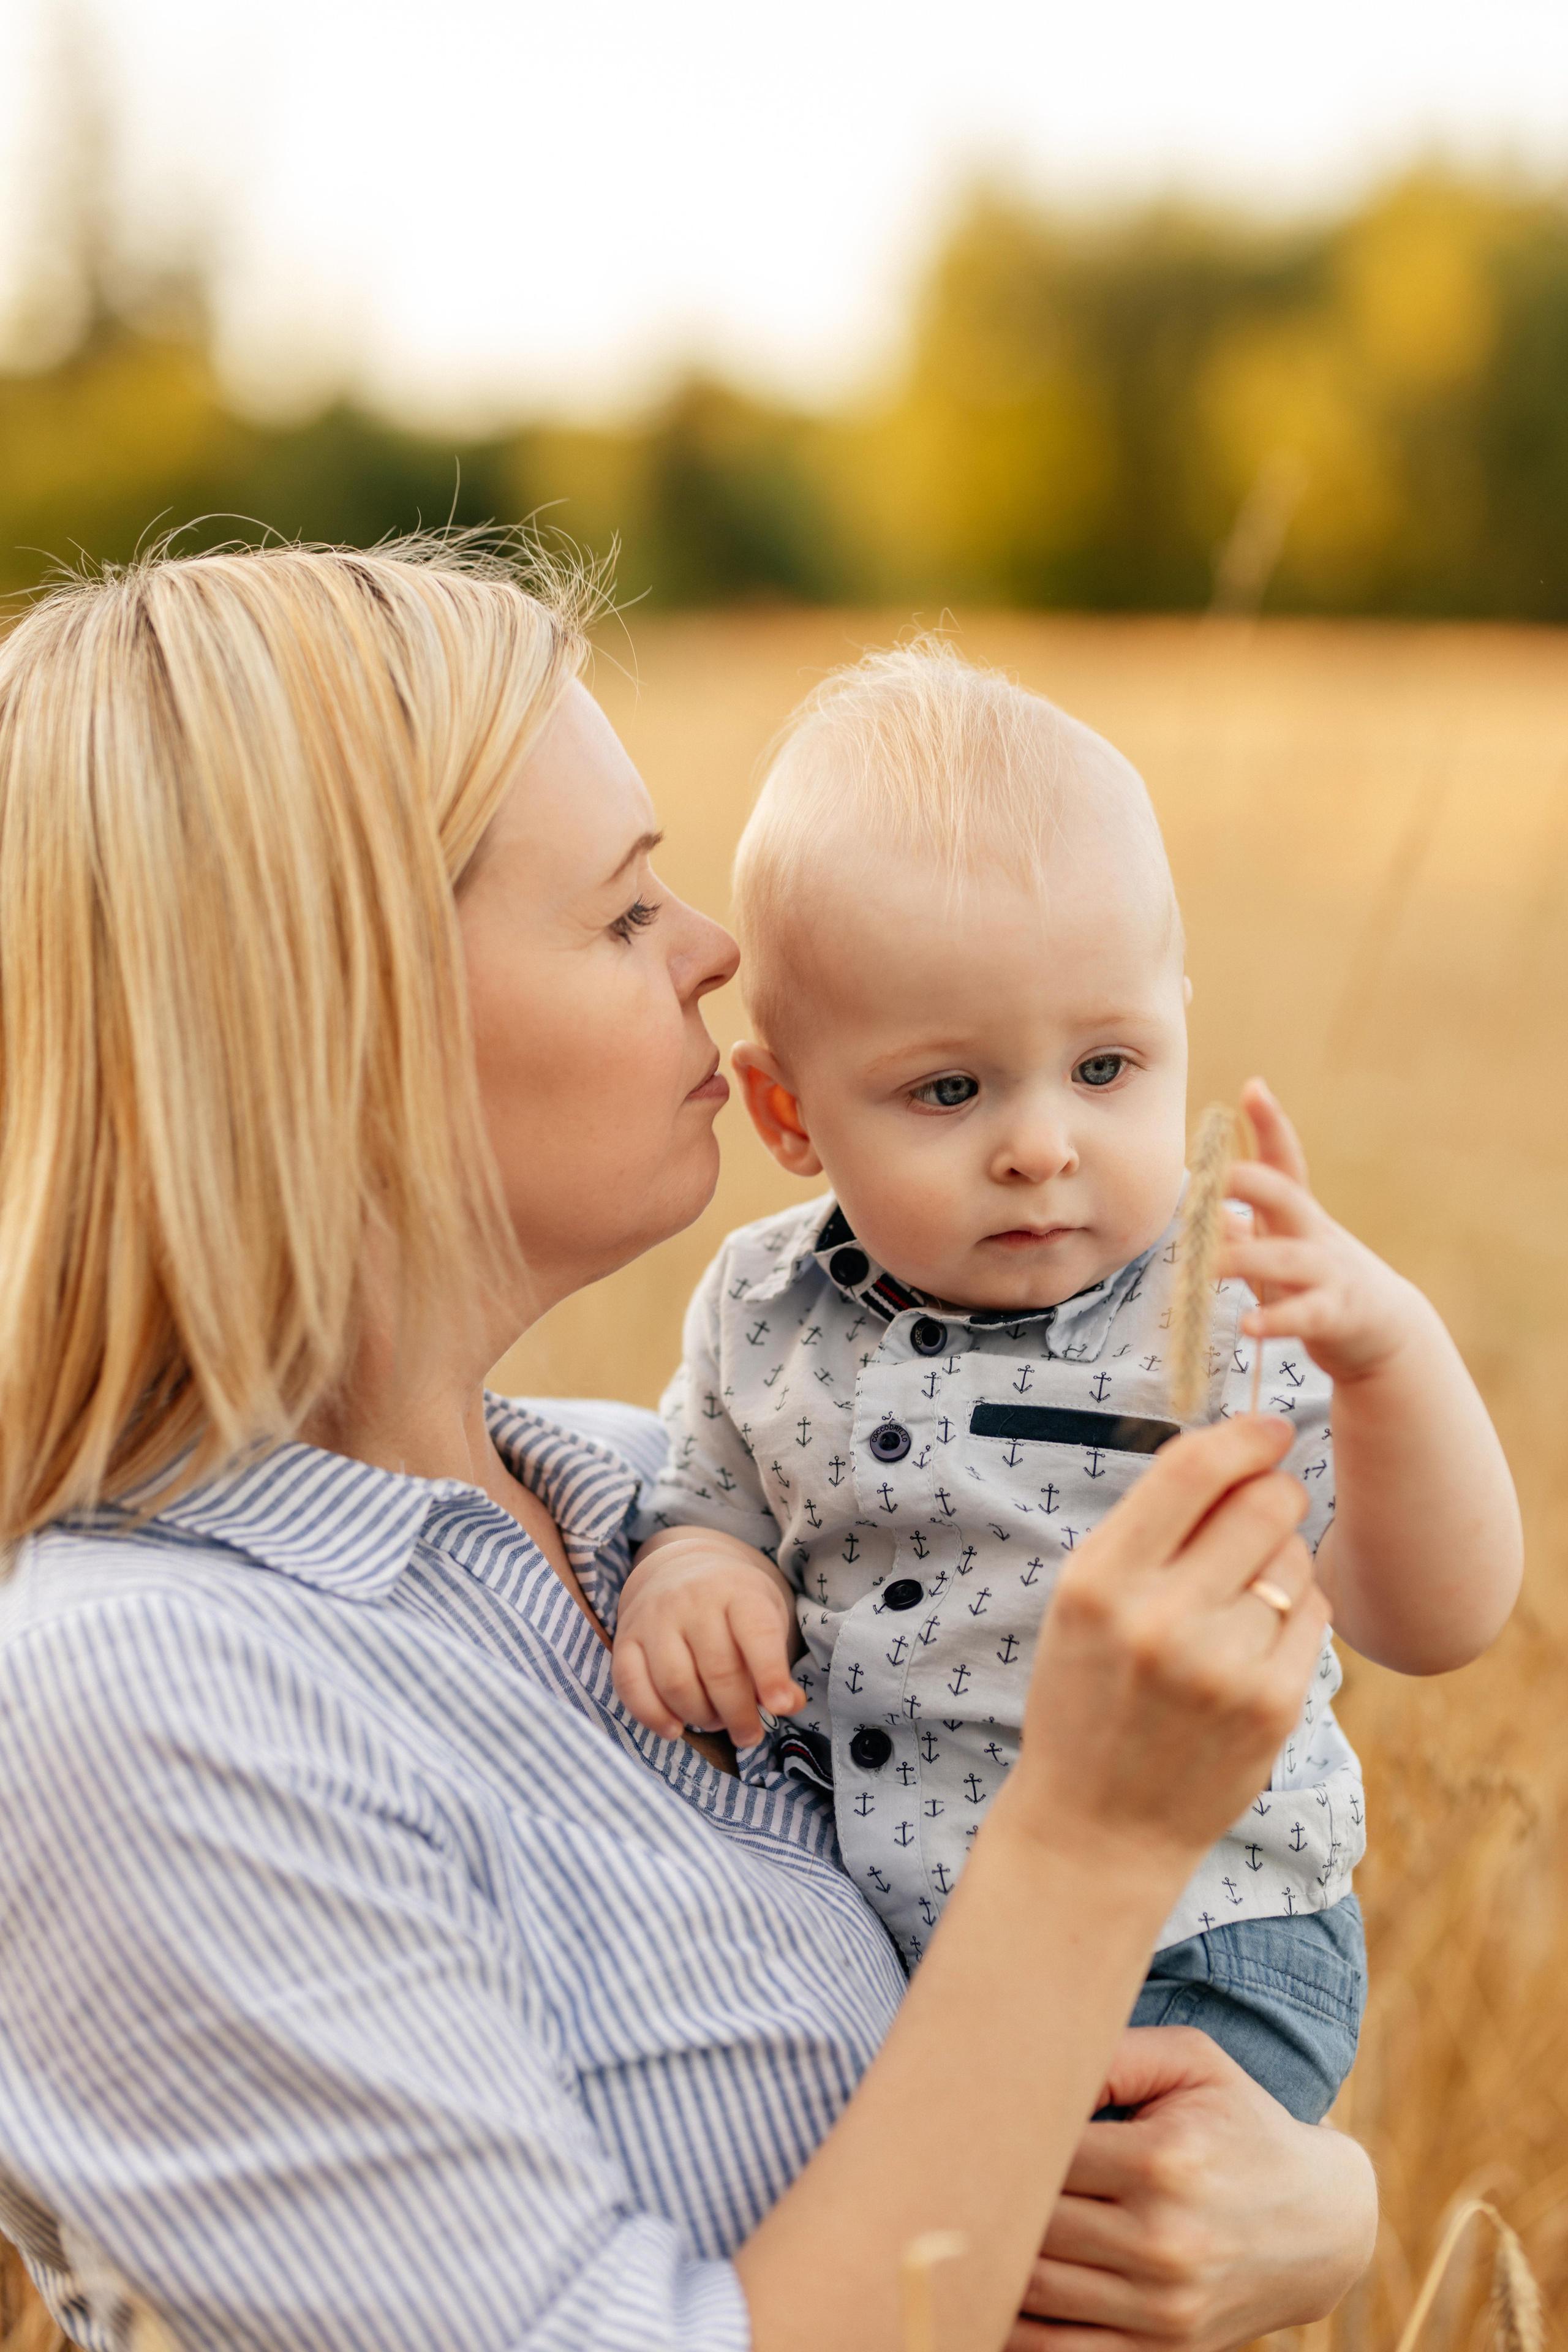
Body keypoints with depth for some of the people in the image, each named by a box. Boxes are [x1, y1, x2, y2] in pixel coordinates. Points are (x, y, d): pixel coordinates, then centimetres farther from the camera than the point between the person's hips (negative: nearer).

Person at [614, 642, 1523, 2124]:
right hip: (843, 1947, 5)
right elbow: (708, 1510, 14)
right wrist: (691, 1576, -10)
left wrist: (1392, 1351, -36)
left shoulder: (1239, 1321, -12)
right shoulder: (764, 1317, 0)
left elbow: (1438, 1623, -19)